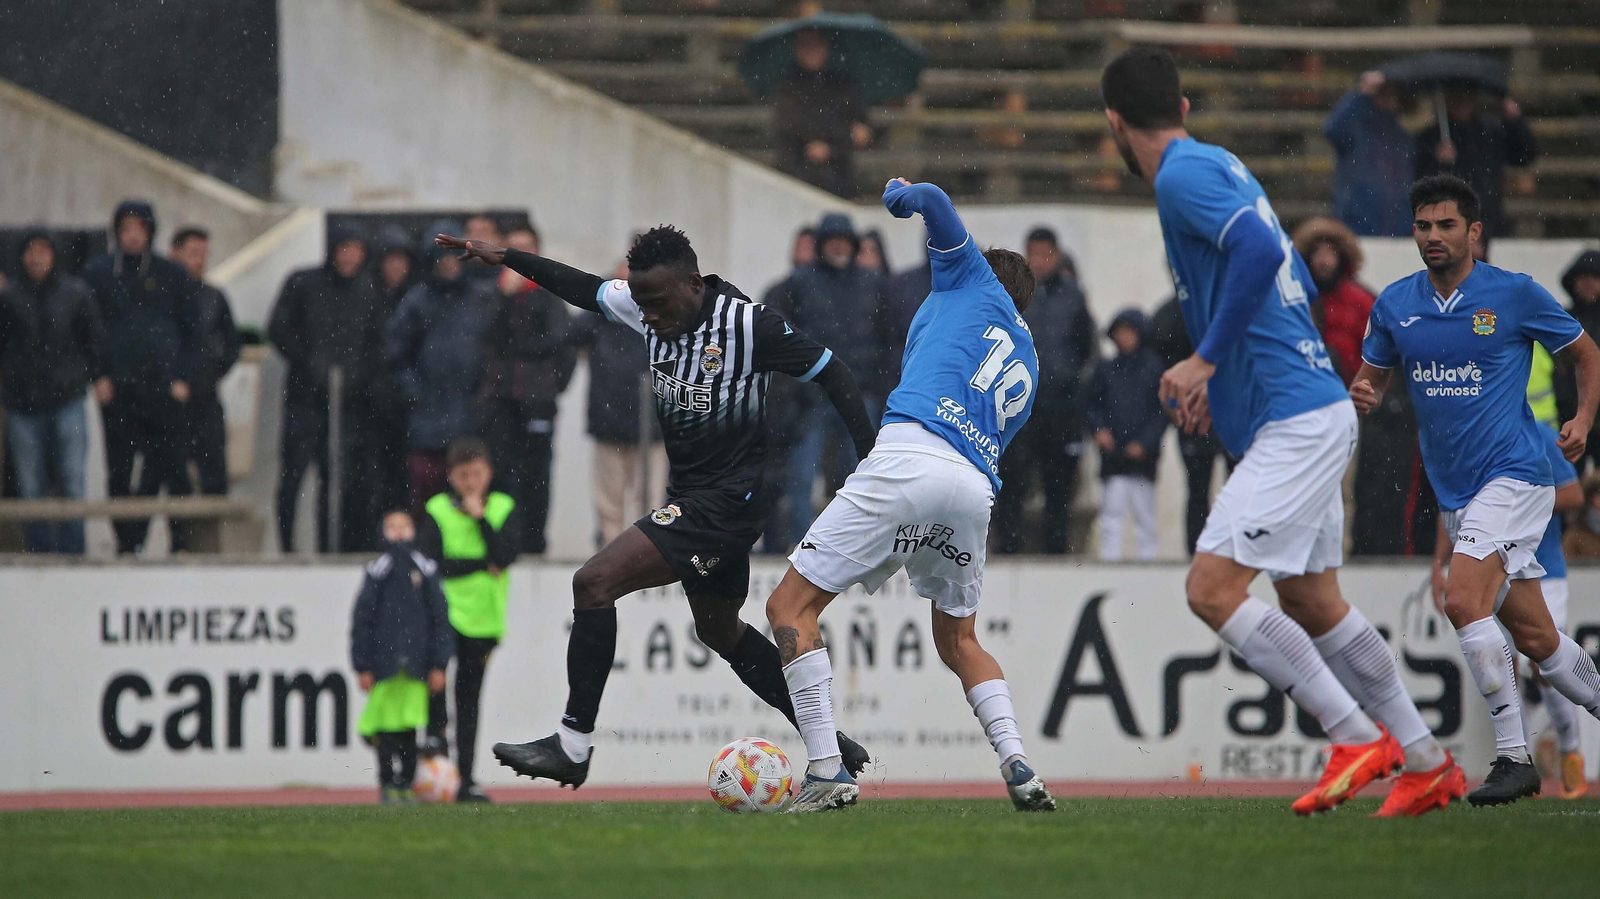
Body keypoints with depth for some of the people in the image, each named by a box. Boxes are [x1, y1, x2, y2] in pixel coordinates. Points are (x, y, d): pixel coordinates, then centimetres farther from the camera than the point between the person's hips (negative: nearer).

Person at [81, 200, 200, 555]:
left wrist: (183, 377, -1)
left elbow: (192, 329, 9)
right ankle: (127, 542, 5)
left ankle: (181, 540, 2)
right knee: (119, 469, 0)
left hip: (163, 387, -1)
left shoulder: (172, 275, 7)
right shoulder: (98, 274, 9)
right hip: (116, 388, 1)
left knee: (171, 465, -5)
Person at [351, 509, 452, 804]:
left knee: (409, 729, 2)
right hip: (384, 664, -1)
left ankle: (407, 784, 6)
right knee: (386, 726, 0)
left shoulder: (426, 570, 7)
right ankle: (388, 785, 4)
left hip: (416, 665, 1)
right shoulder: (378, 570, 4)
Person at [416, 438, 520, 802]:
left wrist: (480, 517, -12)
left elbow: (507, 554, -10)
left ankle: (466, 780, 8)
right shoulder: (438, 510, -1)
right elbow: (429, 563, -11)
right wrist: (482, 565, -11)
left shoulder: (505, 509, 5)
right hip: (445, 609, -2)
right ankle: (436, 728, -5)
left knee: (469, 700, 6)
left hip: (483, 619, 2)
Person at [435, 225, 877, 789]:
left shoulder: (748, 323, -19)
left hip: (727, 499, -9)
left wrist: (872, 462, -15)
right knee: (719, 631, 22)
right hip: (690, 495, 9)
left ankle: (572, 745, -14)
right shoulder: (650, 307, 0)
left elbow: (830, 373, -12)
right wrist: (504, 258, 14)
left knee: (595, 582, -17)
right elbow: (584, 288, 17)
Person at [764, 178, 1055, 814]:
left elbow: (932, 201, 13)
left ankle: (827, 771, -12)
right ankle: (1017, 766, 4)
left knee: (791, 606, 0)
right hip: (977, 488, 6)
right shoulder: (1027, 371, 33)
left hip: (910, 457, -6)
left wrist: (901, 194, 33)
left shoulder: (978, 283, 20)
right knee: (958, 639, 27)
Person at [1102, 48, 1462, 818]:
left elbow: (1259, 251, -29)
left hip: (1294, 423, -10)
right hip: (1313, 408, 10)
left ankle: (1359, 738, -9)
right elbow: (1296, 282, 24)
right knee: (1312, 603, 16)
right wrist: (1221, 382, 22)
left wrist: (1205, 360, -24)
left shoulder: (1182, 176, -12)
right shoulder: (1219, 166, 16)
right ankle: (1427, 764, 22)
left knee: (1212, 588, -12)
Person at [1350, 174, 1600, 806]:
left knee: (1463, 600, -23)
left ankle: (1513, 755, -19)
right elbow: (1371, 376, 17)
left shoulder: (1516, 295, -5)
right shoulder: (1395, 304, 7)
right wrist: (1360, 394, -6)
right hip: (1454, 491, 6)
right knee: (1534, 637, 8)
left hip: (1514, 473, -6)